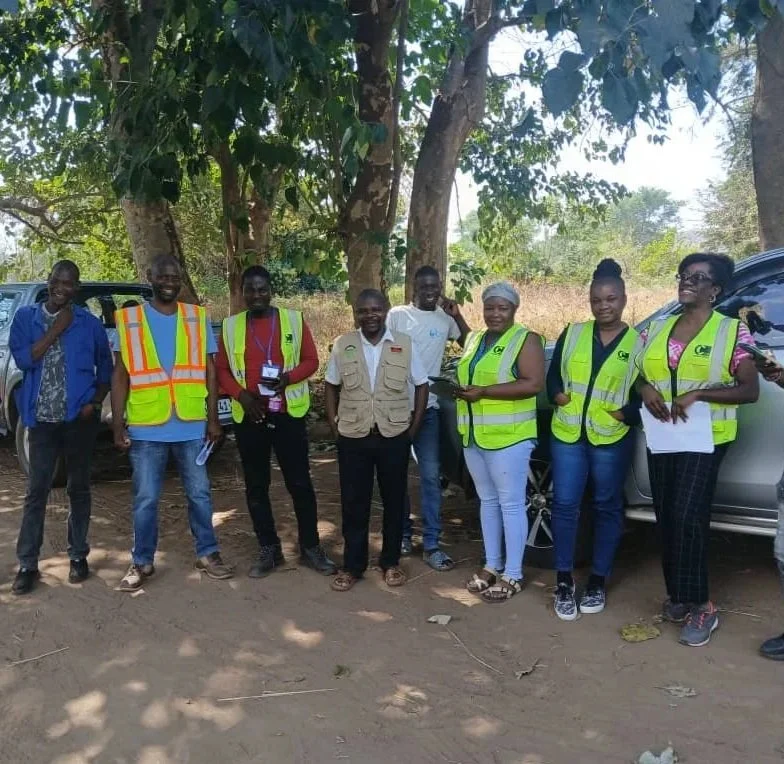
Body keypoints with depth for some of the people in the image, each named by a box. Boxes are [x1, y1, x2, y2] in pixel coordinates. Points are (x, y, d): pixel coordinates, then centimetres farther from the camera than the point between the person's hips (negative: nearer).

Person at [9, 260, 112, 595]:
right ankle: (28, 564, 8)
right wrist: (56, 330, -13)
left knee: (78, 487, 9)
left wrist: (94, 403, -6)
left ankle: (78, 555, 21)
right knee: (36, 491, 2)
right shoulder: (26, 317, 3)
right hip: (42, 419, 0)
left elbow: (106, 368, 7)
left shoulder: (89, 323, 2)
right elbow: (22, 358, -10)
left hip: (78, 418, 0)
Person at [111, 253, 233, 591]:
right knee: (145, 499, 7)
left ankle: (207, 554, 25)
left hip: (191, 426, 1)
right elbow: (120, 377, 1)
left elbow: (209, 372, 6)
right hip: (145, 427, -1)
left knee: (199, 494, 11)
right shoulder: (128, 320, 1)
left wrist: (213, 419, 2)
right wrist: (118, 426, -4)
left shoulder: (198, 318, 5)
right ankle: (142, 562, 22)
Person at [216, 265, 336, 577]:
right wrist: (241, 395, -10)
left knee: (300, 482, 2)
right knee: (256, 485, 8)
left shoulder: (294, 320, 2)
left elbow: (311, 360, 3)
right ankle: (269, 549, 20)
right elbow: (221, 369, 7)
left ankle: (311, 547, 15)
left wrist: (287, 377, -15)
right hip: (248, 416, 2)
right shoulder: (231, 326, 5)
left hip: (288, 413, -2)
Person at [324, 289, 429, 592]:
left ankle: (391, 562, 26)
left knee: (394, 501, 10)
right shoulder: (342, 345, 1)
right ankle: (352, 566, 20)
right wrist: (333, 425, 2)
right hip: (353, 437, 0)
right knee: (353, 503, 7)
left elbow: (421, 385, 5)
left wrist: (414, 427, 0)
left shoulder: (404, 344, -2)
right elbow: (331, 386, 9)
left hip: (394, 436, 0)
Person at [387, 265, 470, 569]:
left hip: (428, 407, 2)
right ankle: (402, 533, 25)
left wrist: (457, 316, -5)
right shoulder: (398, 315, -4)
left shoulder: (445, 319, 7)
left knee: (430, 475, 1)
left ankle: (431, 544, 6)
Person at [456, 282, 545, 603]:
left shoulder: (526, 339, -7)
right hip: (473, 436, 7)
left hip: (509, 437, -7)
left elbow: (534, 383, -19)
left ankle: (512, 575, 7)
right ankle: (491, 566, 25)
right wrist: (461, 390, 6)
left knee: (510, 503, -1)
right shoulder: (474, 340, 14)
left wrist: (483, 391, -20)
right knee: (487, 500, 14)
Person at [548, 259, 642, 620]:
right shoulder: (572, 333, 7)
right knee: (564, 506, 0)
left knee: (607, 508, 9)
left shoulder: (638, 343, 1)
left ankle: (597, 582, 22)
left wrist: (624, 414, -14)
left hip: (612, 439, -1)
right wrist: (558, 395, -8)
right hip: (567, 434, 2)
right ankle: (564, 582, 12)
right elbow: (553, 375, 11)